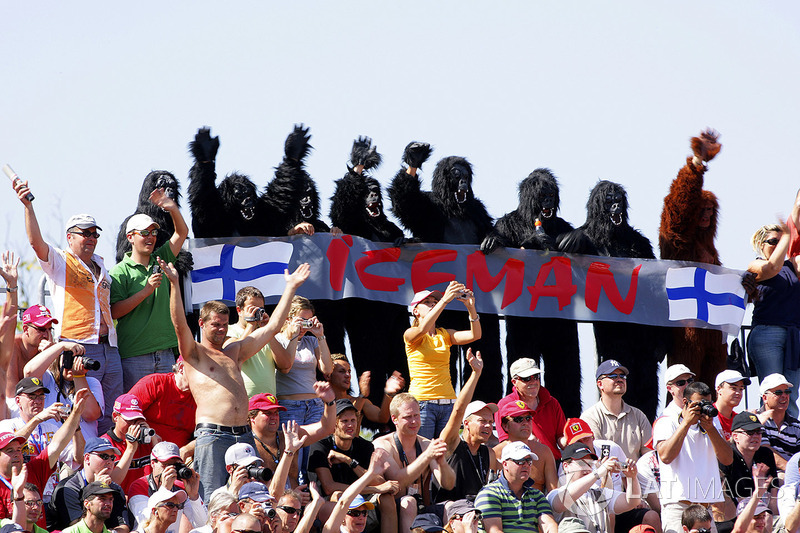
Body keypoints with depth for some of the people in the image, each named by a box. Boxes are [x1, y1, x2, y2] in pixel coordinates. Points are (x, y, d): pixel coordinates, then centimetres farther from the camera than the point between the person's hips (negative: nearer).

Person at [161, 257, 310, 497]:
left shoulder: (234, 352, 26)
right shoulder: (194, 353, 9)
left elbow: (272, 327, 28)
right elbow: (180, 325, -9)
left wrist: (290, 288, 27)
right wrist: (174, 284, -19)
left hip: (244, 434, 6)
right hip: (212, 434, -6)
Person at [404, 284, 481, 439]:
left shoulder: (445, 335, 14)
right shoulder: (410, 335, 2)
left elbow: (475, 335, 0)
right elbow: (423, 328, -22)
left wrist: (471, 308, -16)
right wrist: (445, 300, -27)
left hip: (448, 402, 4)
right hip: (422, 401, -4)